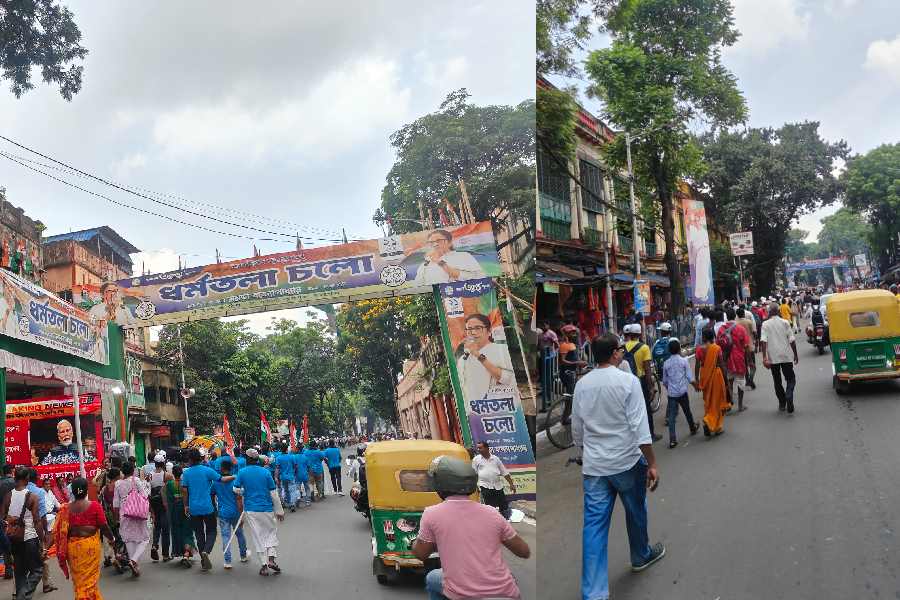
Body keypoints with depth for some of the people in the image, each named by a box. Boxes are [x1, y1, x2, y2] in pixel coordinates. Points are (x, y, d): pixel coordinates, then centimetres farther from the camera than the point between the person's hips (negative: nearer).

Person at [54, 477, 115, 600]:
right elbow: (104, 527, -8)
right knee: (90, 578, 9)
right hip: (90, 546, -3)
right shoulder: (94, 506, -11)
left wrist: (62, 552, 15)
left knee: (78, 579, 18)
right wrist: (111, 538, 11)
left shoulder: (65, 508, -3)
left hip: (72, 547, 3)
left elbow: (60, 531, 0)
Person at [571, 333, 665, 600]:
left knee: (594, 526, 1)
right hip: (627, 462, -3)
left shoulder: (582, 384, 2)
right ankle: (641, 556, 47)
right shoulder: (628, 381, -11)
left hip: (593, 466, 3)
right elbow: (640, 426, -15)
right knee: (635, 512, 22)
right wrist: (652, 464, -10)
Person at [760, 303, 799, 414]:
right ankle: (789, 397, -19)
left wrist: (764, 357, -15)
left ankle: (782, 403, 16)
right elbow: (792, 340, -2)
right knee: (791, 379, 7)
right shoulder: (785, 322, 1)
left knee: (777, 381, 13)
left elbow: (763, 341, -12)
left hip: (773, 357, 0)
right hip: (786, 356, 0)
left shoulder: (765, 324, 0)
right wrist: (795, 355, 6)